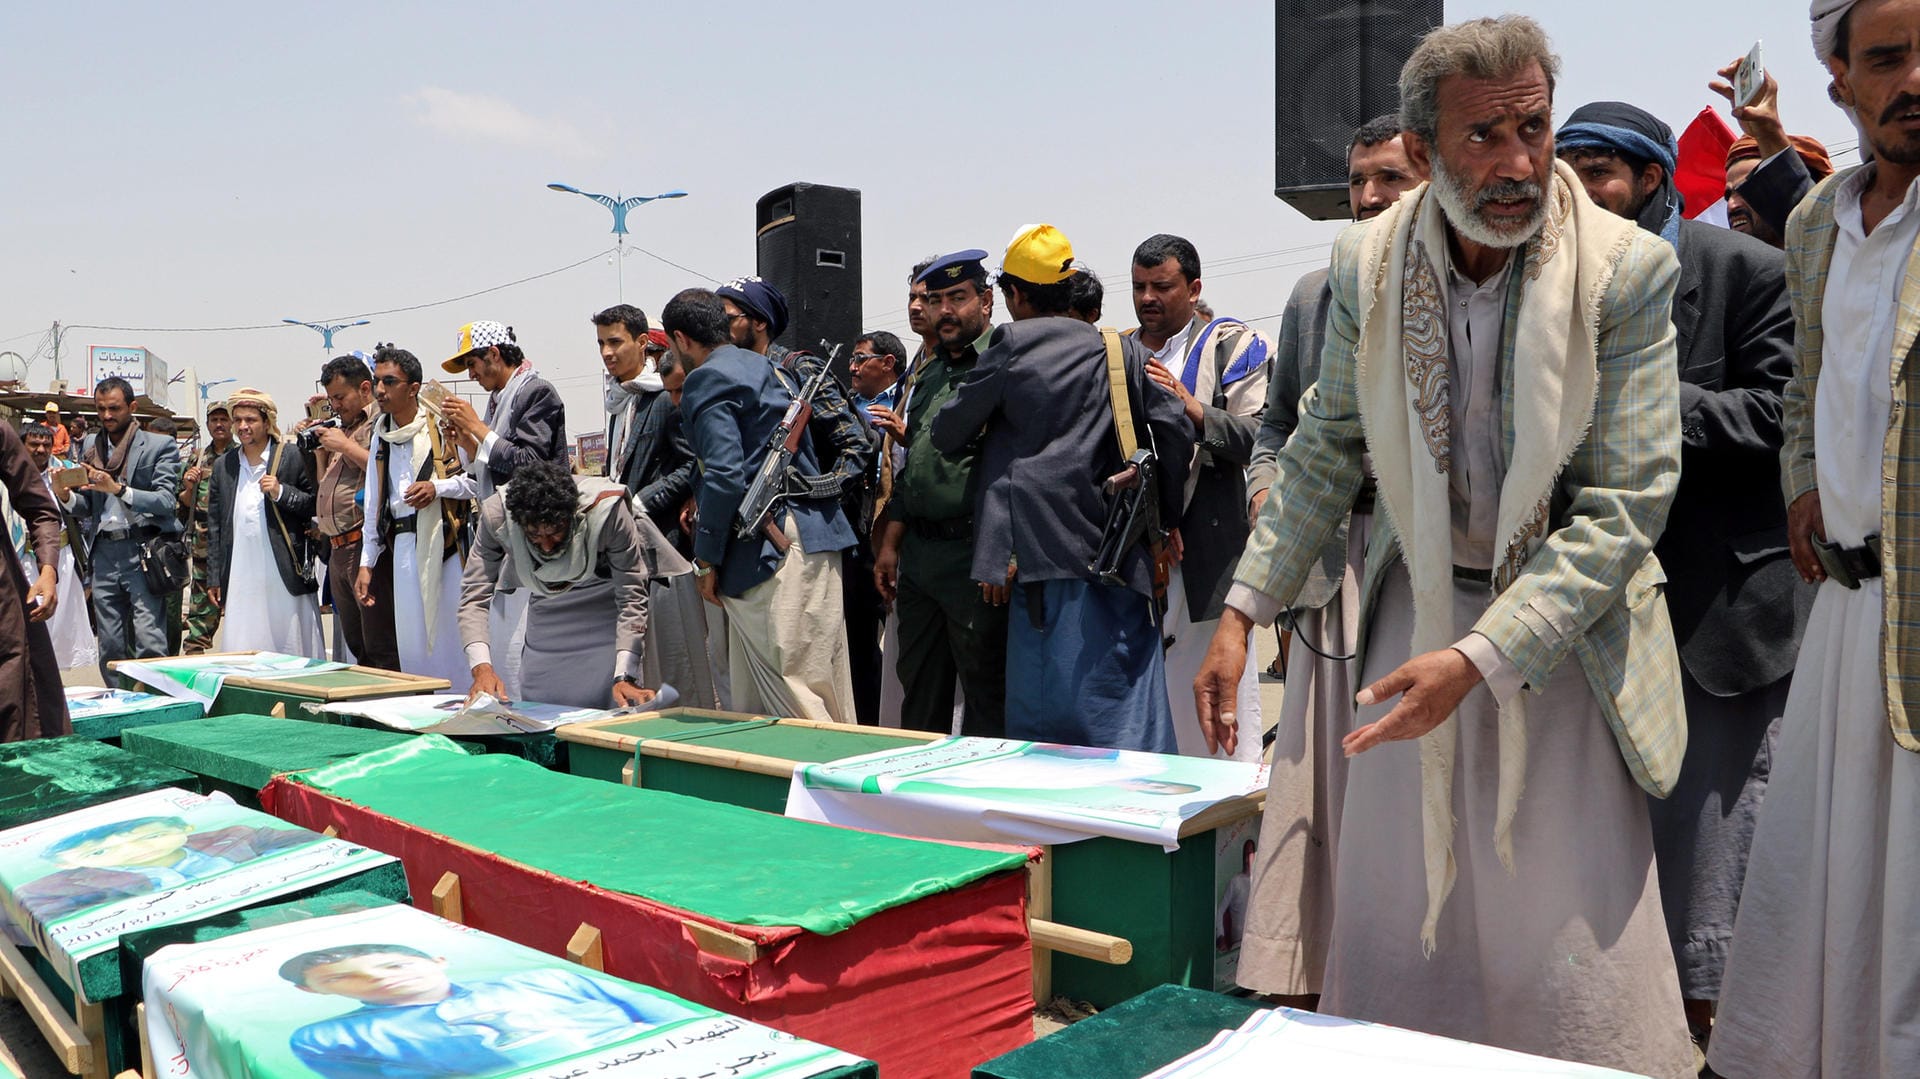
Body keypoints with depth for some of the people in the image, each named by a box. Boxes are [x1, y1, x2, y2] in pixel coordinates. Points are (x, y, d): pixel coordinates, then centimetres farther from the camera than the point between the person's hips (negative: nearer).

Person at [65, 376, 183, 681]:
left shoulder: (160, 445, 0)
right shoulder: (90, 445, 15)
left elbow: (166, 501, -10)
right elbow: (88, 507, 17)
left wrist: (118, 489, -23)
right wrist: (68, 496, -4)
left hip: (143, 551, -5)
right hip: (104, 554, 5)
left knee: (150, 645, -12)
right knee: (110, 649, 8)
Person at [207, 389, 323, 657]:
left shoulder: (293, 458, 2)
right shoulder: (223, 466, 14)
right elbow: (214, 526, 16)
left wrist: (282, 493, -13)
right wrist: (214, 578, 12)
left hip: (285, 578, -3)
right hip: (240, 582, 3)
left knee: (293, 653, 0)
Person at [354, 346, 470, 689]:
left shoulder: (442, 424, -3)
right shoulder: (381, 435, 15)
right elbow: (374, 505, 19)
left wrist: (438, 487, -18)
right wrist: (366, 563, 15)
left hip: (445, 542, -6)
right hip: (402, 547, 6)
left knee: (450, 632, -5)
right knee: (411, 639, 7)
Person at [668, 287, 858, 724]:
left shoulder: (707, 380, -7)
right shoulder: (770, 369, 21)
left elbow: (725, 475, -18)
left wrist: (706, 560, -9)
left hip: (770, 552, -10)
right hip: (816, 534, 10)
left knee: (792, 698, -7)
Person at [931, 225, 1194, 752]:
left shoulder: (1011, 344, 2)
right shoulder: (1125, 351, 12)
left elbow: (946, 434, 8)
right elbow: (1176, 432, 4)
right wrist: (1162, 517, 14)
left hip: (1046, 549, -4)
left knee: (1047, 713, 1)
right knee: (1129, 710, 5)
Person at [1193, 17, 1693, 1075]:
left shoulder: (1628, 269, -15)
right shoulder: (1366, 260, -6)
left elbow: (1624, 506, -16)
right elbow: (1327, 446, 5)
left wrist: (1477, 661, -25)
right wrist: (1243, 611, -1)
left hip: (1561, 617, -2)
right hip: (1416, 603, 3)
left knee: (1574, 944, 1)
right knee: (1392, 917, 12)